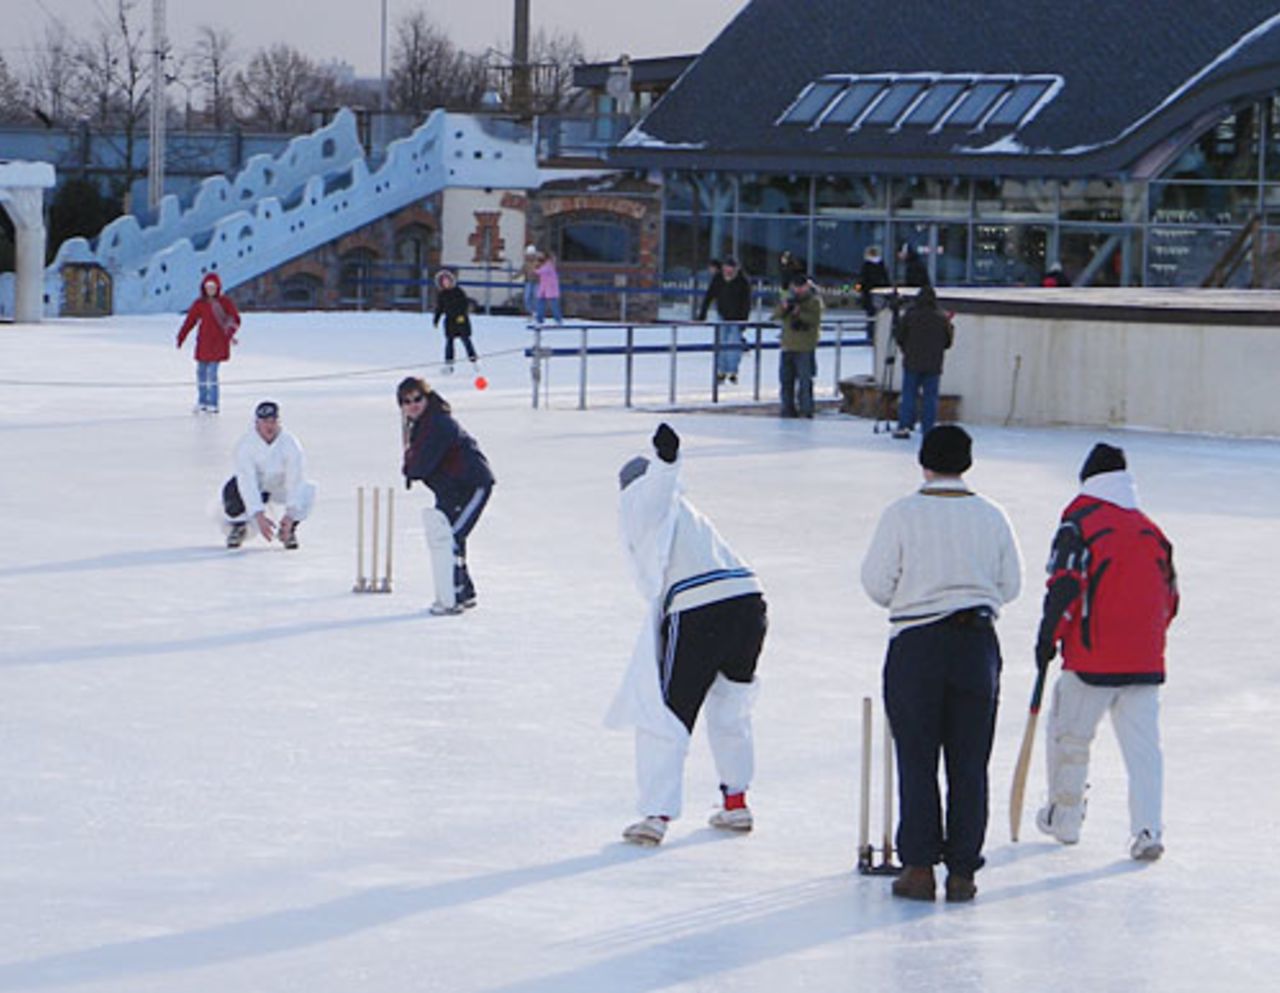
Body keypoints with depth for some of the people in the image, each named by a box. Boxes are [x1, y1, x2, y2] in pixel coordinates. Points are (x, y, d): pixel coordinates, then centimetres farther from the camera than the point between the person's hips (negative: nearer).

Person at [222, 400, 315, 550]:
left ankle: (287, 530, 0)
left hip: (281, 486, 1)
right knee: (233, 492, -33)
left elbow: (295, 482, -28)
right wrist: (259, 516, -45)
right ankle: (238, 526, 3)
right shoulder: (245, 445, -29)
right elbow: (247, 483, -35)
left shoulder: (291, 444, -26)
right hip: (254, 485, -1)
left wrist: (290, 516, -40)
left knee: (307, 491, -28)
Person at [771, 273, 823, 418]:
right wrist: (784, 306, -19)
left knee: (805, 381, -7)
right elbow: (776, 315, 1)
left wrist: (799, 312, -24)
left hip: (805, 348, -5)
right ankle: (788, 410, 17)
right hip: (787, 347, 5)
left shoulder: (814, 301, 0)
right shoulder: (788, 299, 12)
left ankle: (806, 410, -3)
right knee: (786, 380, 9)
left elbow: (815, 319, -14)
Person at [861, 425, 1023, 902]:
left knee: (917, 759, 5)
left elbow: (877, 583, -6)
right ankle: (962, 871, 7)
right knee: (969, 762, 7)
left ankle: (919, 867, 3)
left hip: (916, 646, -2)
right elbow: (1010, 585, 6)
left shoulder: (902, 514, -8)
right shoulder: (991, 516, 1)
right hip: (978, 643, 2)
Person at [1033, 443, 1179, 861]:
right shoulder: (1152, 532, 13)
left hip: (1091, 659, -4)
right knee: (1143, 744, 4)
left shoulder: (1079, 524, -4)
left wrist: (1048, 637, -5)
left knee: (1067, 735, 13)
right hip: (1145, 663, 4)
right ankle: (1147, 829, -8)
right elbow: (1170, 596, 18)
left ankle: (1064, 818, 22)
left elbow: (1064, 586, -13)